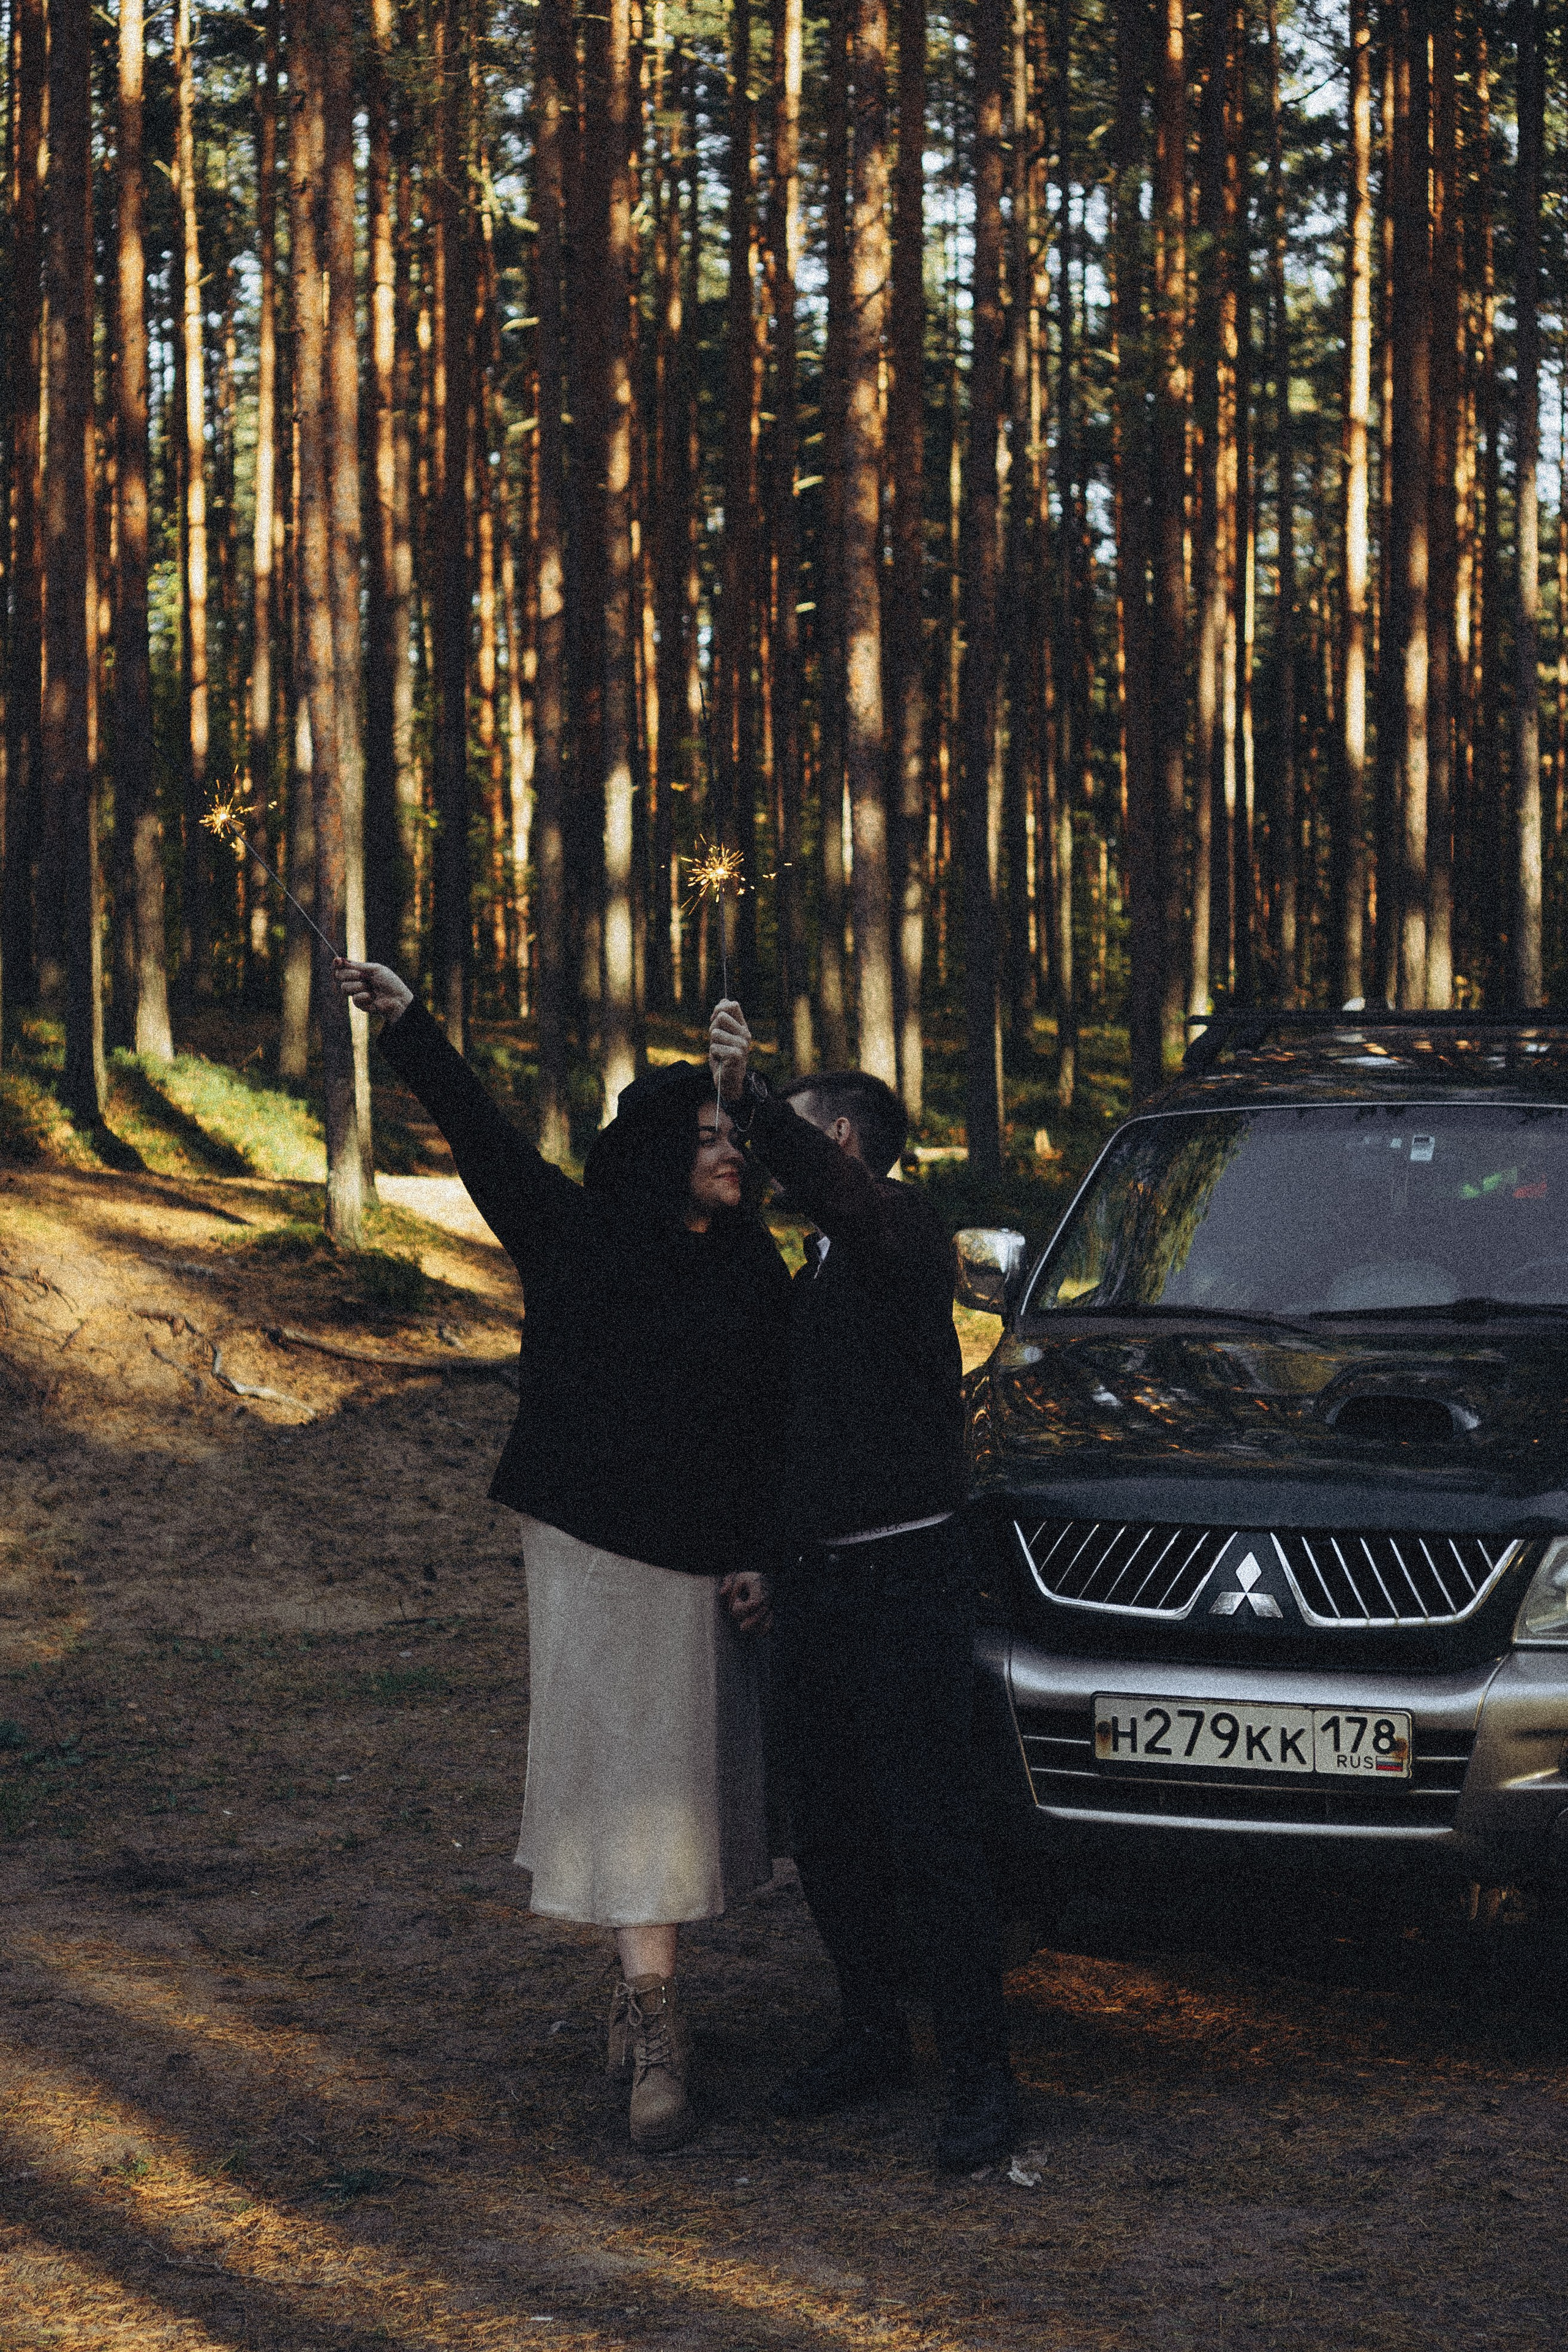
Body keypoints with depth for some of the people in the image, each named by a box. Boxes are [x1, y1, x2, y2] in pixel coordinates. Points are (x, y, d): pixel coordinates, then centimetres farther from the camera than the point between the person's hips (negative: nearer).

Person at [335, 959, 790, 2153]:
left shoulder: (755, 1277, 6)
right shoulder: (576, 1233, -1)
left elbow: (771, 1430, 8)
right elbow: (478, 1128, -4)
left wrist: (760, 1556, -1)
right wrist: (408, 1021, -14)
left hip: (702, 1560, 3)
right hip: (593, 1549, -3)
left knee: (682, 1770, 6)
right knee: (627, 1768, -7)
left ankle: (642, 1989, 21)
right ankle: (654, 2029, -10)